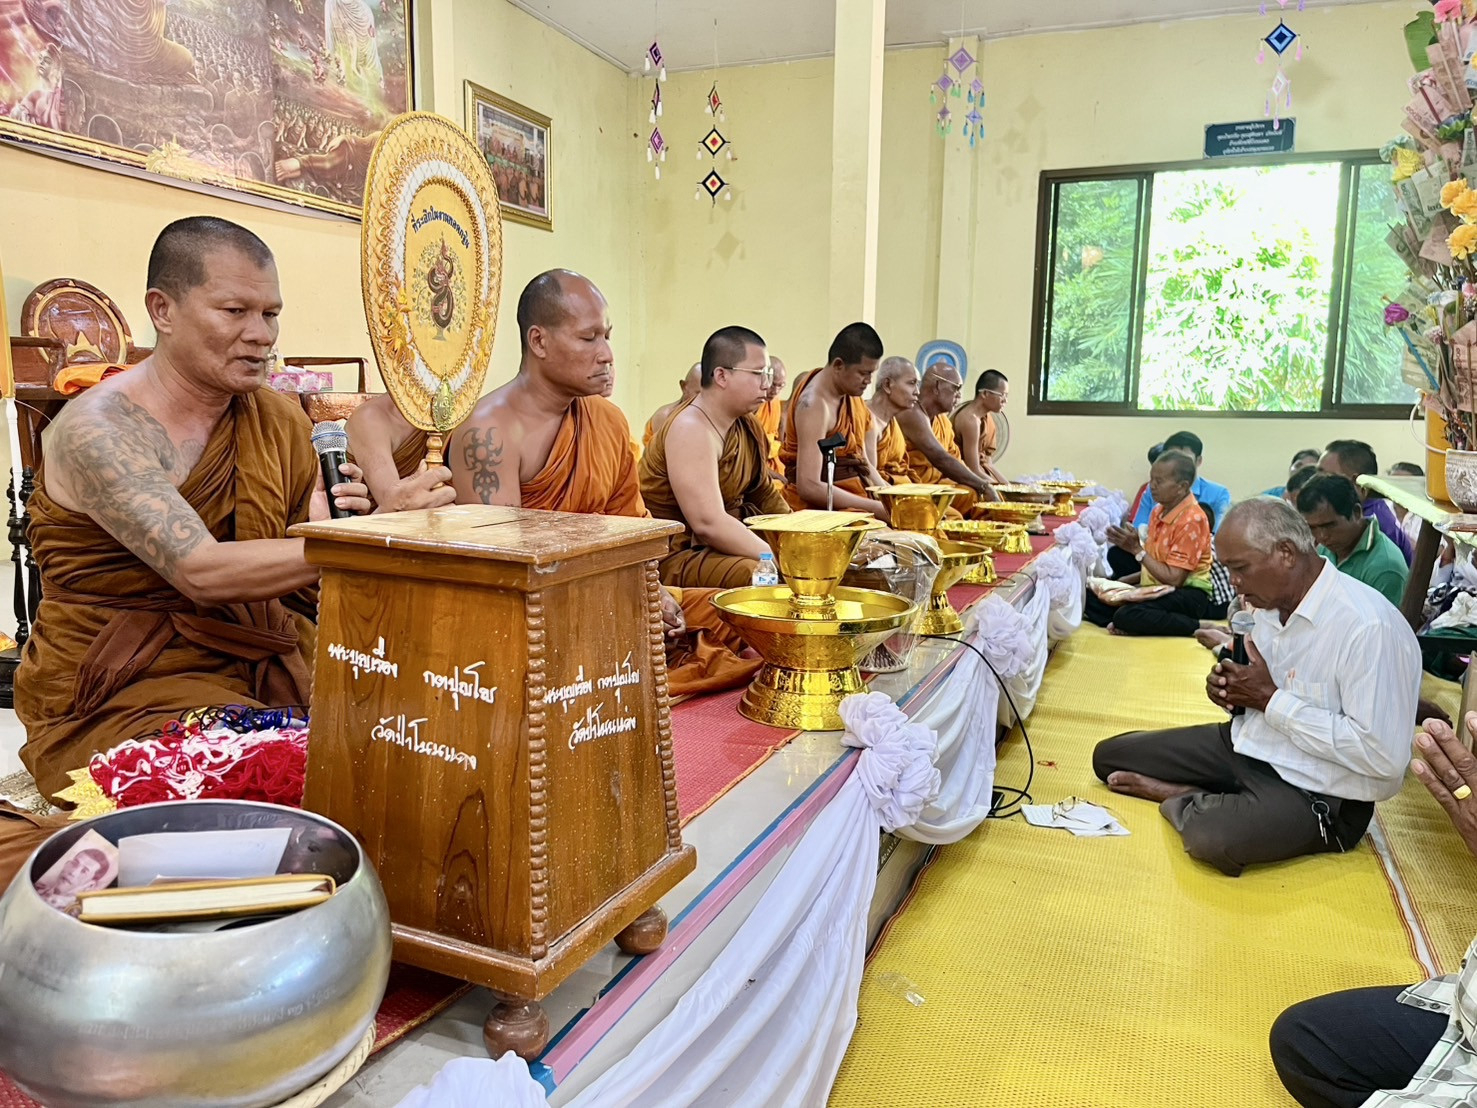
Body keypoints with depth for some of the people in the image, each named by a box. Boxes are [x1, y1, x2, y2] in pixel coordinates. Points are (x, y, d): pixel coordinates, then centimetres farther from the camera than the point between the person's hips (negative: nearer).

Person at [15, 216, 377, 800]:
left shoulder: (279, 419, 6)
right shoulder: (97, 427, -13)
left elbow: (310, 588, 9)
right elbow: (199, 570, -27)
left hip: (265, 673, 6)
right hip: (117, 700, -5)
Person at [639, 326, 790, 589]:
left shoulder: (747, 425, 7)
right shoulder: (691, 429, -20)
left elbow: (764, 493, 18)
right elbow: (708, 523, -29)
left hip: (723, 542, 9)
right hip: (676, 557, -9)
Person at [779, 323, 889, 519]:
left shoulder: (851, 393, 10)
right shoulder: (815, 405, -16)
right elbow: (809, 487, -24)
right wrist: (875, 508, -22)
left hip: (853, 500, 9)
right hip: (819, 508, -9)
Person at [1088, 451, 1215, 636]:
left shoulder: (1191, 519, -15)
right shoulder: (1159, 510, 10)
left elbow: (1173, 579, -20)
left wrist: (1137, 549, -15)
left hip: (1187, 593, -8)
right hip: (1158, 590, 8)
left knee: (1128, 615, -34)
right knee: (1091, 597, -4)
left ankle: (1200, 627, -19)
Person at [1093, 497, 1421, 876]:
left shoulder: (1368, 627, -25)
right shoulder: (1272, 602, 1)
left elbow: (1383, 756, -28)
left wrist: (1270, 699, -23)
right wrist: (1229, 687, -7)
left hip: (1315, 790, -7)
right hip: (1244, 745, 8)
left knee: (1212, 836, -34)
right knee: (1109, 757, 5)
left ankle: (1181, 800, -4)